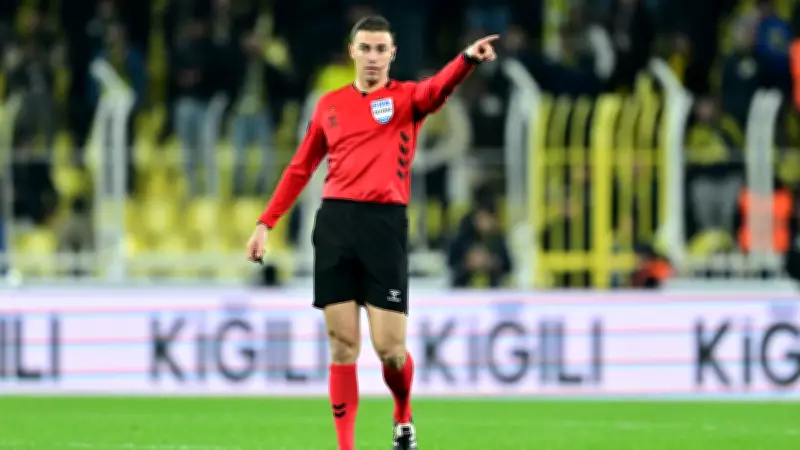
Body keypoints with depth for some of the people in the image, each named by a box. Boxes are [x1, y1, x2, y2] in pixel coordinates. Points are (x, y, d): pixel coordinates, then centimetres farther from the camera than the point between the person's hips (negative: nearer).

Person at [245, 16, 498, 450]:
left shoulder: (405, 97, 4)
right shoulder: (330, 104, 14)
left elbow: (438, 88, -19)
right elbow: (300, 168, 20)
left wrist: (468, 58, -41)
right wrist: (265, 223, 14)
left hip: (385, 223, -2)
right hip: (335, 223, 2)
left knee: (389, 348, -4)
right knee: (342, 345, 0)